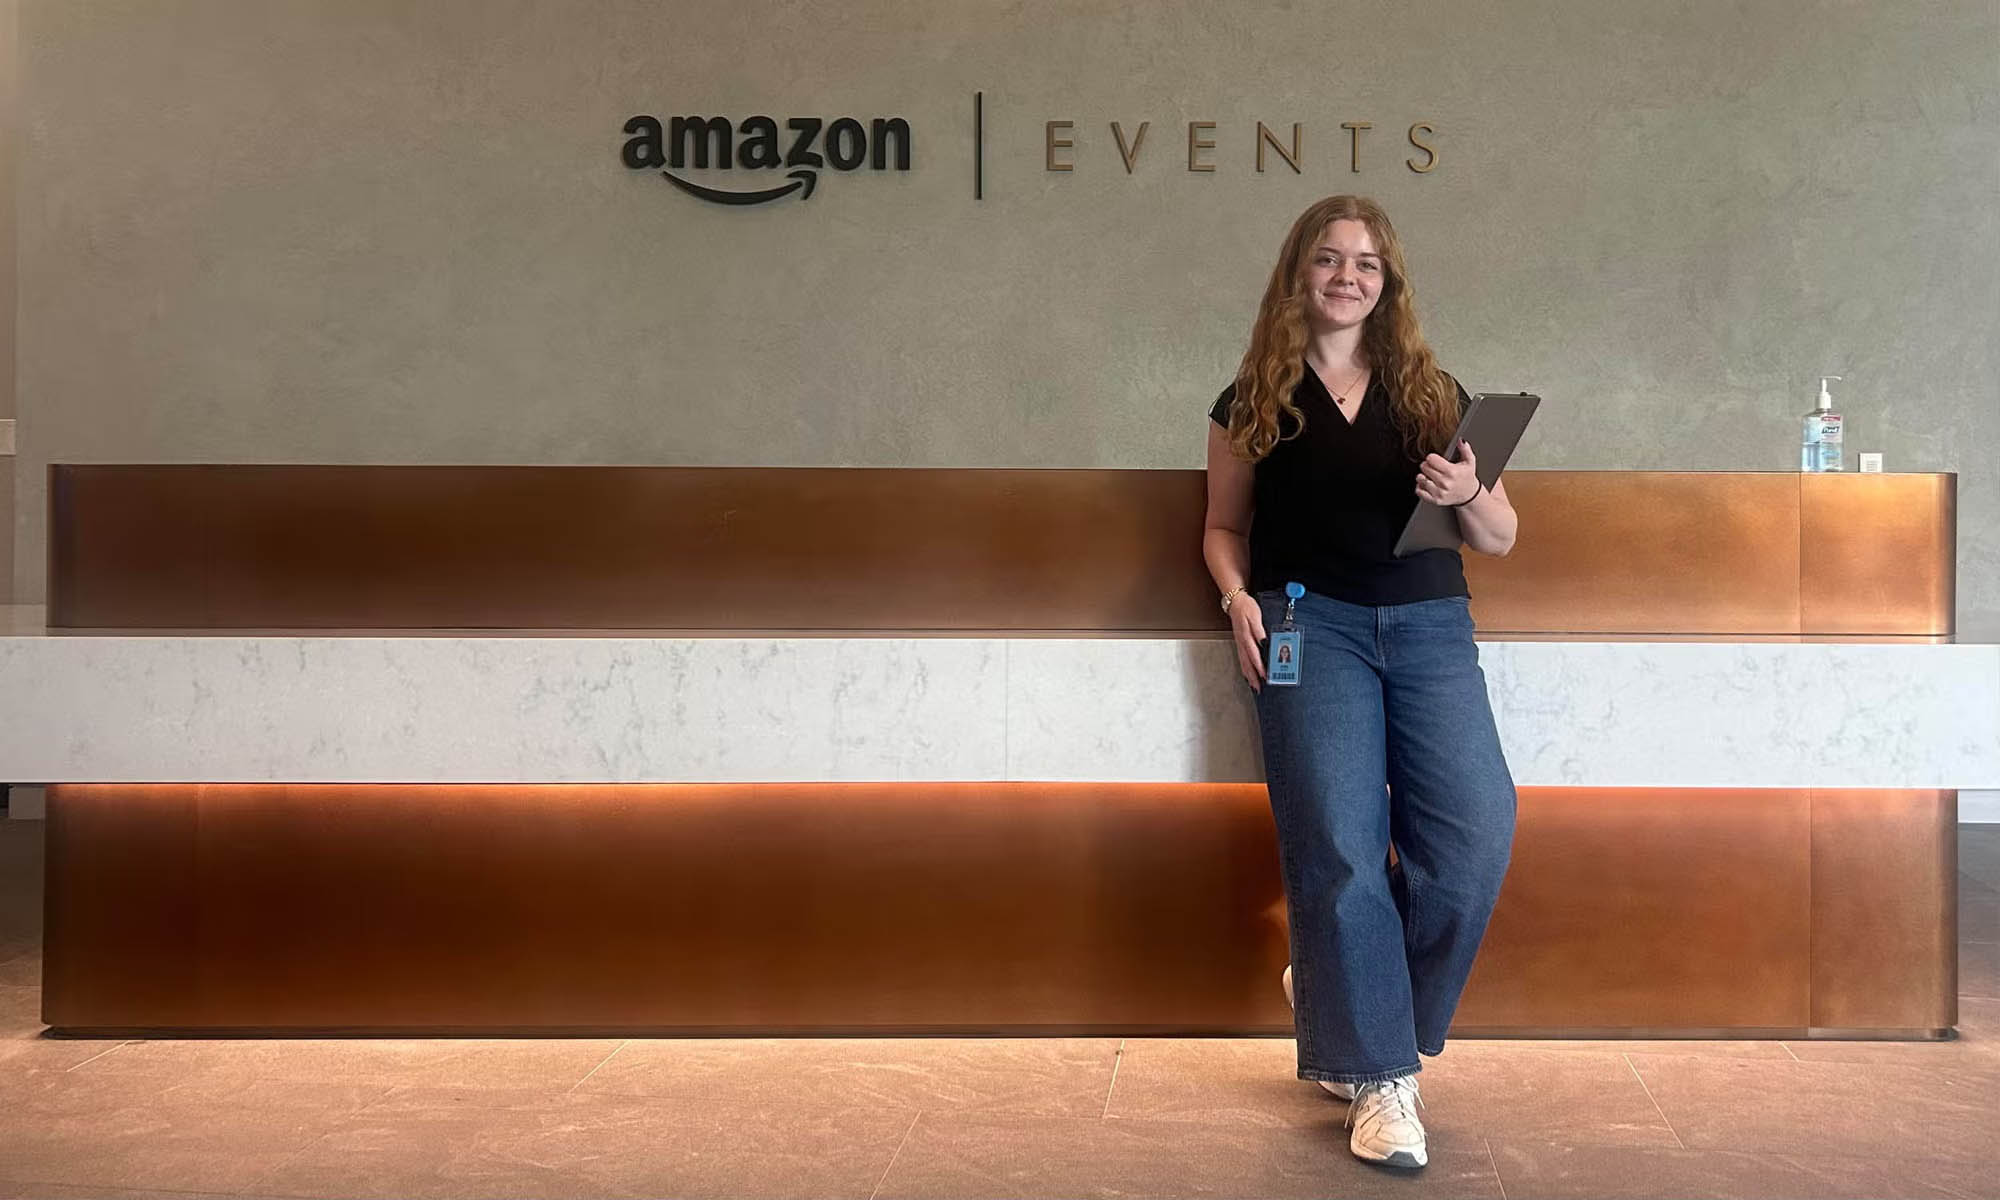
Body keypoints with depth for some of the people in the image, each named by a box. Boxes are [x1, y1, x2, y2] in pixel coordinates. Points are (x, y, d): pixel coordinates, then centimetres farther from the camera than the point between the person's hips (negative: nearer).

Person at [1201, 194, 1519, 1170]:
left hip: (1429, 623, 2)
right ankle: (1379, 1077, 1)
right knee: (1338, 848, -10)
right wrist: (1238, 595, -4)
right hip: (1309, 624, -2)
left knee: (1475, 838, -12)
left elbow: (1501, 540, 15)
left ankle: (1333, 991, 12)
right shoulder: (1254, 400, 11)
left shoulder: (1432, 395, 14)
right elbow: (1224, 524, 16)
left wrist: (1467, 495, -7)